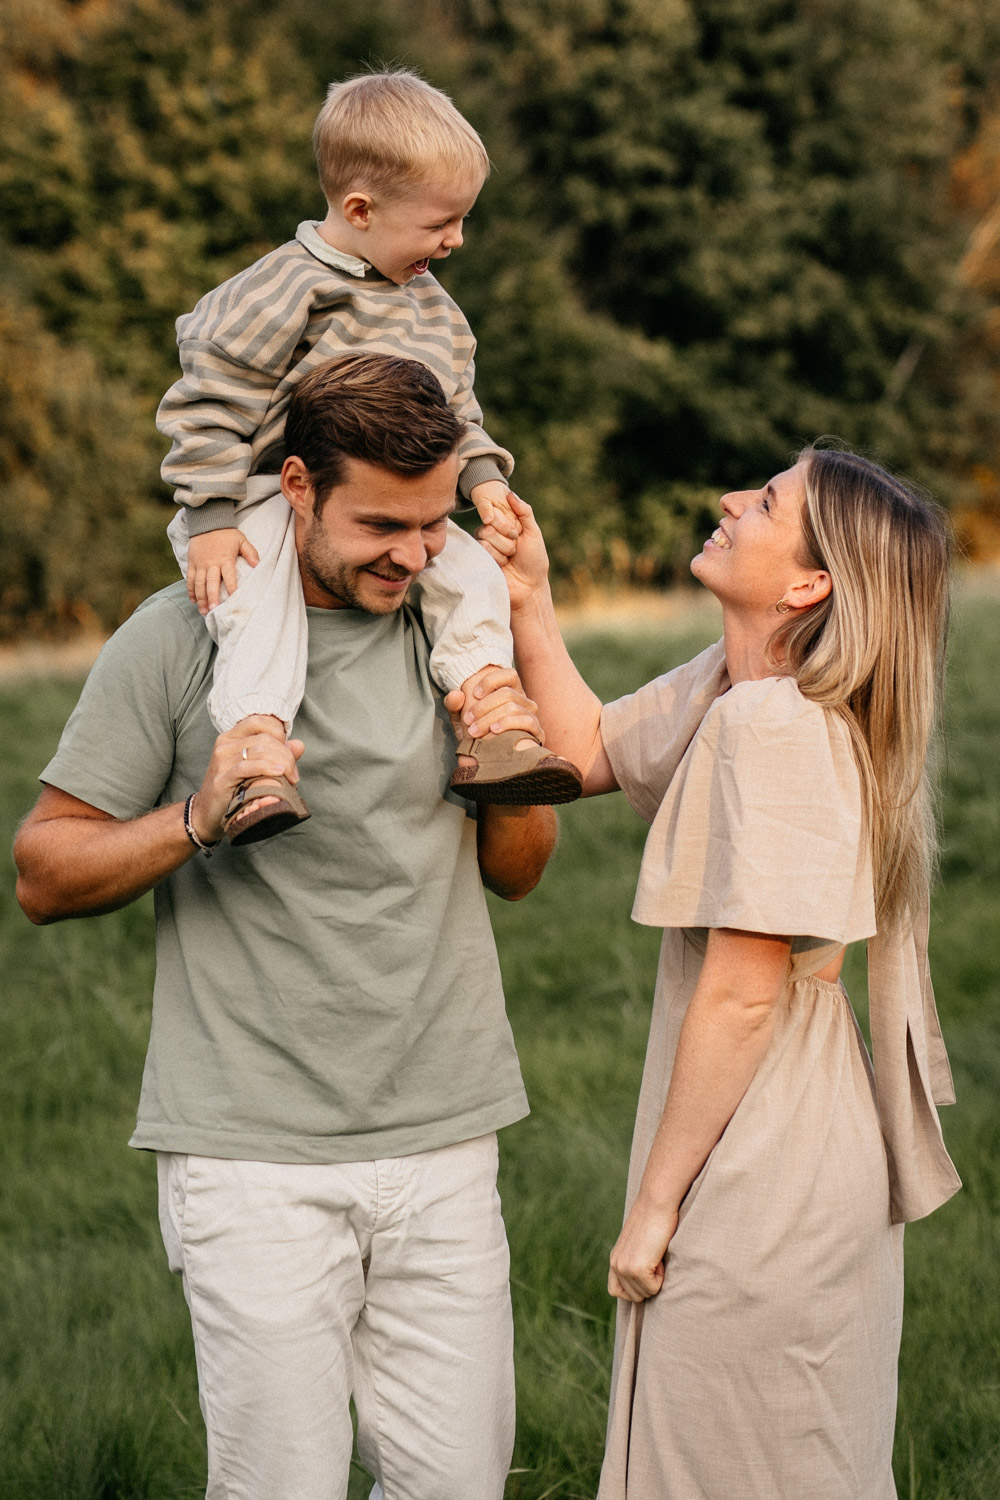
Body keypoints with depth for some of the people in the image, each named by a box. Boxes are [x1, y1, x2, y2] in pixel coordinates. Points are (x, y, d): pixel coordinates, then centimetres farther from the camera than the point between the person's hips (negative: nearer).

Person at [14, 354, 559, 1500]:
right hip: (254, 1156, -4)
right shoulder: (184, 637, -4)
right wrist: (198, 818, -19)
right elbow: (44, 876, -2)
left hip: (444, 1144, 4)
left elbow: (514, 875, 20)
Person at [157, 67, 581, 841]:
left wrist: (481, 474, 4)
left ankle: (488, 734, -11)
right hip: (269, 505, -7)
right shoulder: (280, 293, -15)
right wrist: (212, 518, -19)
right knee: (261, 605, -32)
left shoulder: (429, 305, 10)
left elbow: (454, 403, 21)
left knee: (474, 573, -9)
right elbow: (209, 403, -15)